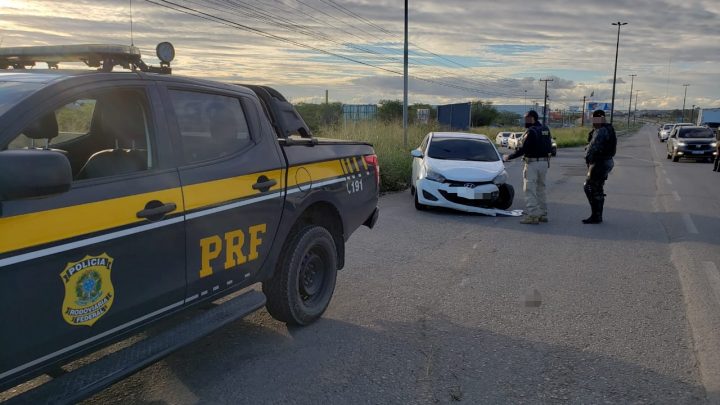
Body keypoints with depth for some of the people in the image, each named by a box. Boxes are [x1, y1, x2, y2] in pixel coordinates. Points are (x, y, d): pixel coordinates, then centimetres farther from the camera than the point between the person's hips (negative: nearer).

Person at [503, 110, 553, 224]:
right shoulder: (546, 130, 11)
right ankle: (543, 214, 21)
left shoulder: (531, 131, -16)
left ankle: (533, 215, -9)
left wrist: (508, 157, -9)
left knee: (530, 189, -5)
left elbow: (523, 149, -18)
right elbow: (549, 148, 13)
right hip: (544, 162, 9)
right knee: (540, 189, 17)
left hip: (533, 163, -8)